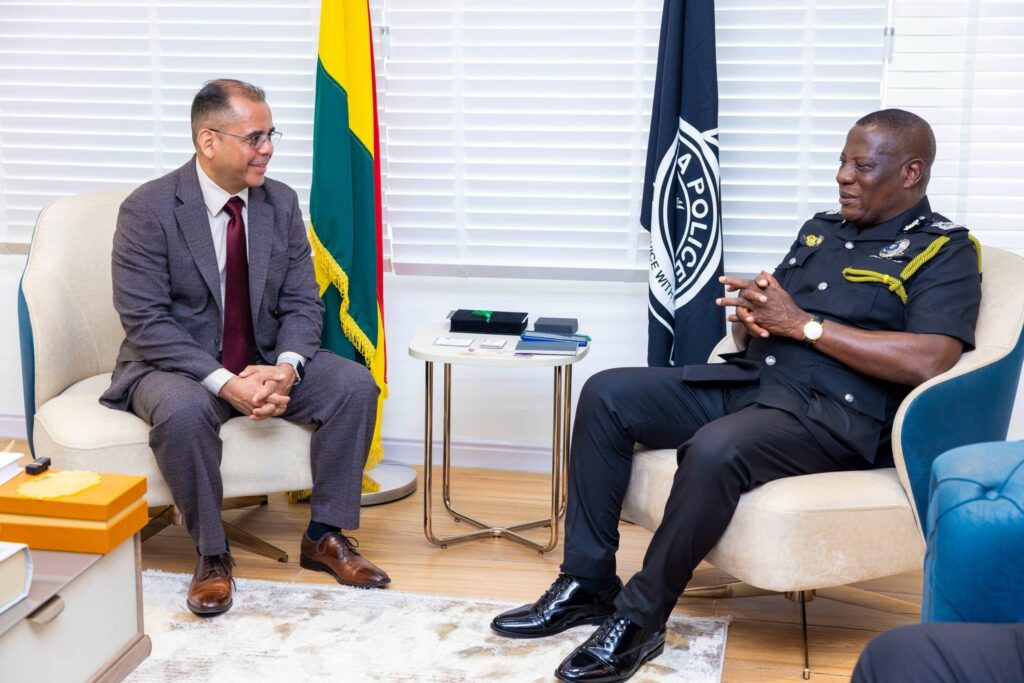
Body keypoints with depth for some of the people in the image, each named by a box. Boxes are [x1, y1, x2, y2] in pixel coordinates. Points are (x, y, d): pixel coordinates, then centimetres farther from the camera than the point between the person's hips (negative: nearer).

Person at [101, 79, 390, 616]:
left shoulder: (281, 203, 0)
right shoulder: (148, 209, -14)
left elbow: (301, 303, 1)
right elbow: (146, 322, -19)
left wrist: (287, 367, -21)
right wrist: (224, 382, -30)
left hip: (265, 361, 5)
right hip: (176, 366, -4)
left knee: (355, 384, -17)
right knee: (183, 410, -37)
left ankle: (325, 536, -5)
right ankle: (211, 554, -15)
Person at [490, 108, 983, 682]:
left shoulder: (944, 251, -2)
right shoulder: (821, 228, 21)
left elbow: (929, 361, -19)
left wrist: (802, 324, -16)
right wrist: (750, 317, -5)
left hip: (836, 414, -8)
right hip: (748, 380, 8)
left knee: (715, 449, -37)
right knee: (607, 394, -8)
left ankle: (640, 618, -19)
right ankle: (587, 584, -5)